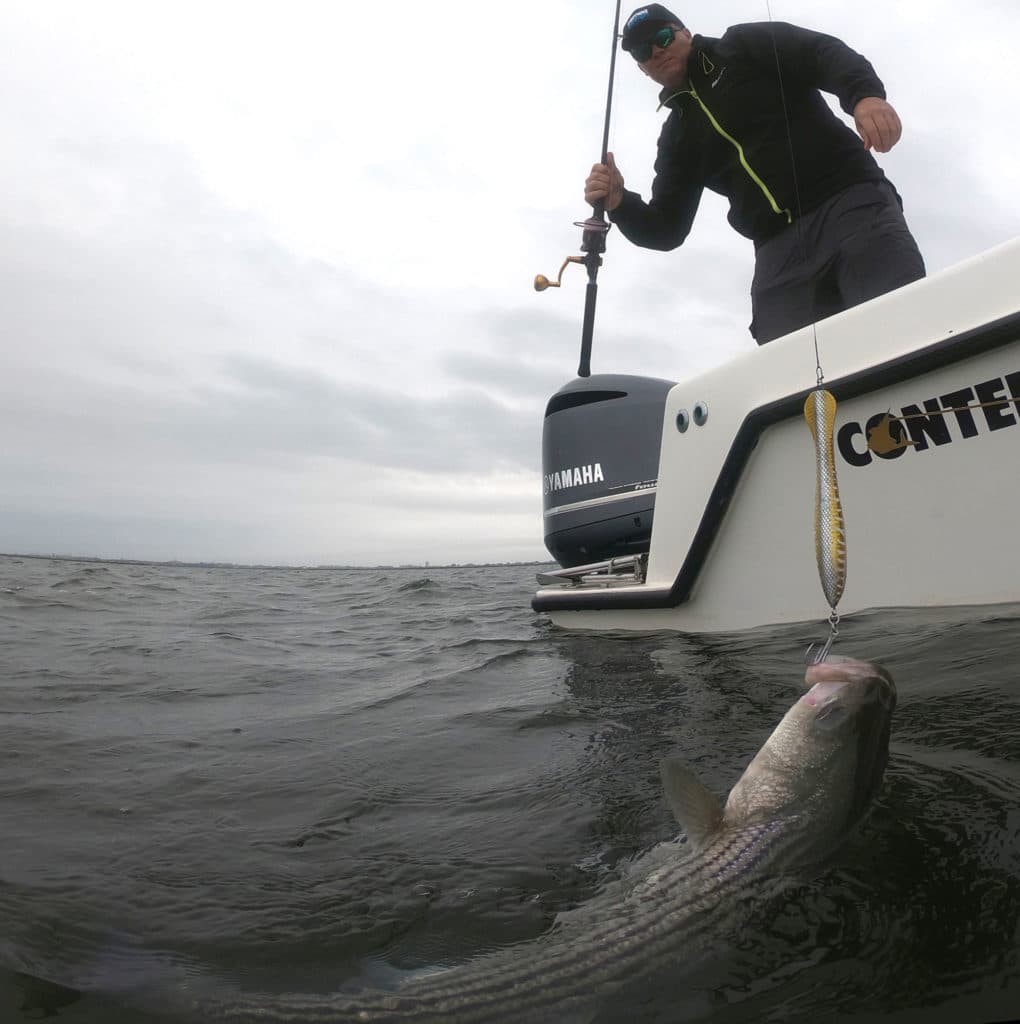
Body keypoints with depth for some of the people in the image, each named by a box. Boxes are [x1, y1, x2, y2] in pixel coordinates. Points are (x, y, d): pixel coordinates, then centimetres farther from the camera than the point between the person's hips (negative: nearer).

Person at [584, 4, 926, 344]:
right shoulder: (677, 136, 24)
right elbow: (666, 230, 19)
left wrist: (865, 95, -21)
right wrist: (619, 204, 0)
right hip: (779, 254, 3)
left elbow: (827, 53, 0)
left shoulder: (746, 45, 16)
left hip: (851, 202, -3)